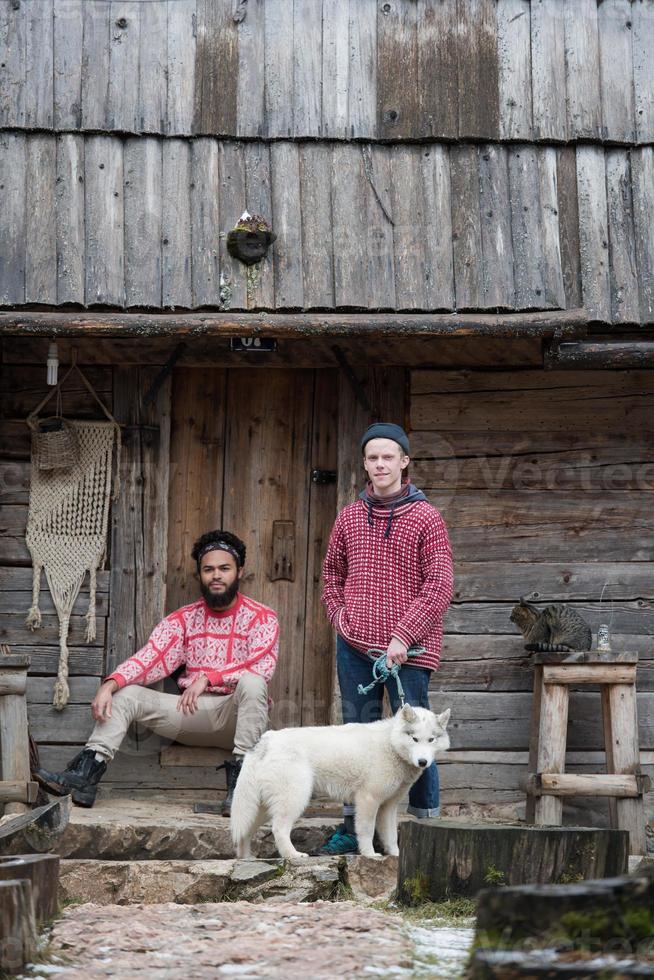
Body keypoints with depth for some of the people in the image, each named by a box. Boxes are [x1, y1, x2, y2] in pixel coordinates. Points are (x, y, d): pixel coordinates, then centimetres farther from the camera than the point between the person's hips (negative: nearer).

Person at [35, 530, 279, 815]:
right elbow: (150, 659, -3)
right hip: (193, 712, 4)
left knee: (252, 682, -36)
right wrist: (110, 684, -22)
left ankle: (239, 781, -38)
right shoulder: (183, 619, 10)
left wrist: (208, 677, -29)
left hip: (238, 714, -4)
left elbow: (261, 667, -18)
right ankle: (85, 775, -28)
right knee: (126, 694, -13)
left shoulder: (262, 618, -1)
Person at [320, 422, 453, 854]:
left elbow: (440, 586, -8)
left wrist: (403, 637, -14)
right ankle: (353, 826, 16)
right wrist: (340, 617, 6)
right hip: (355, 646, 4)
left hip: (406, 652, -4)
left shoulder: (425, 518, -3)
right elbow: (332, 573, 24)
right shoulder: (349, 518, 11)